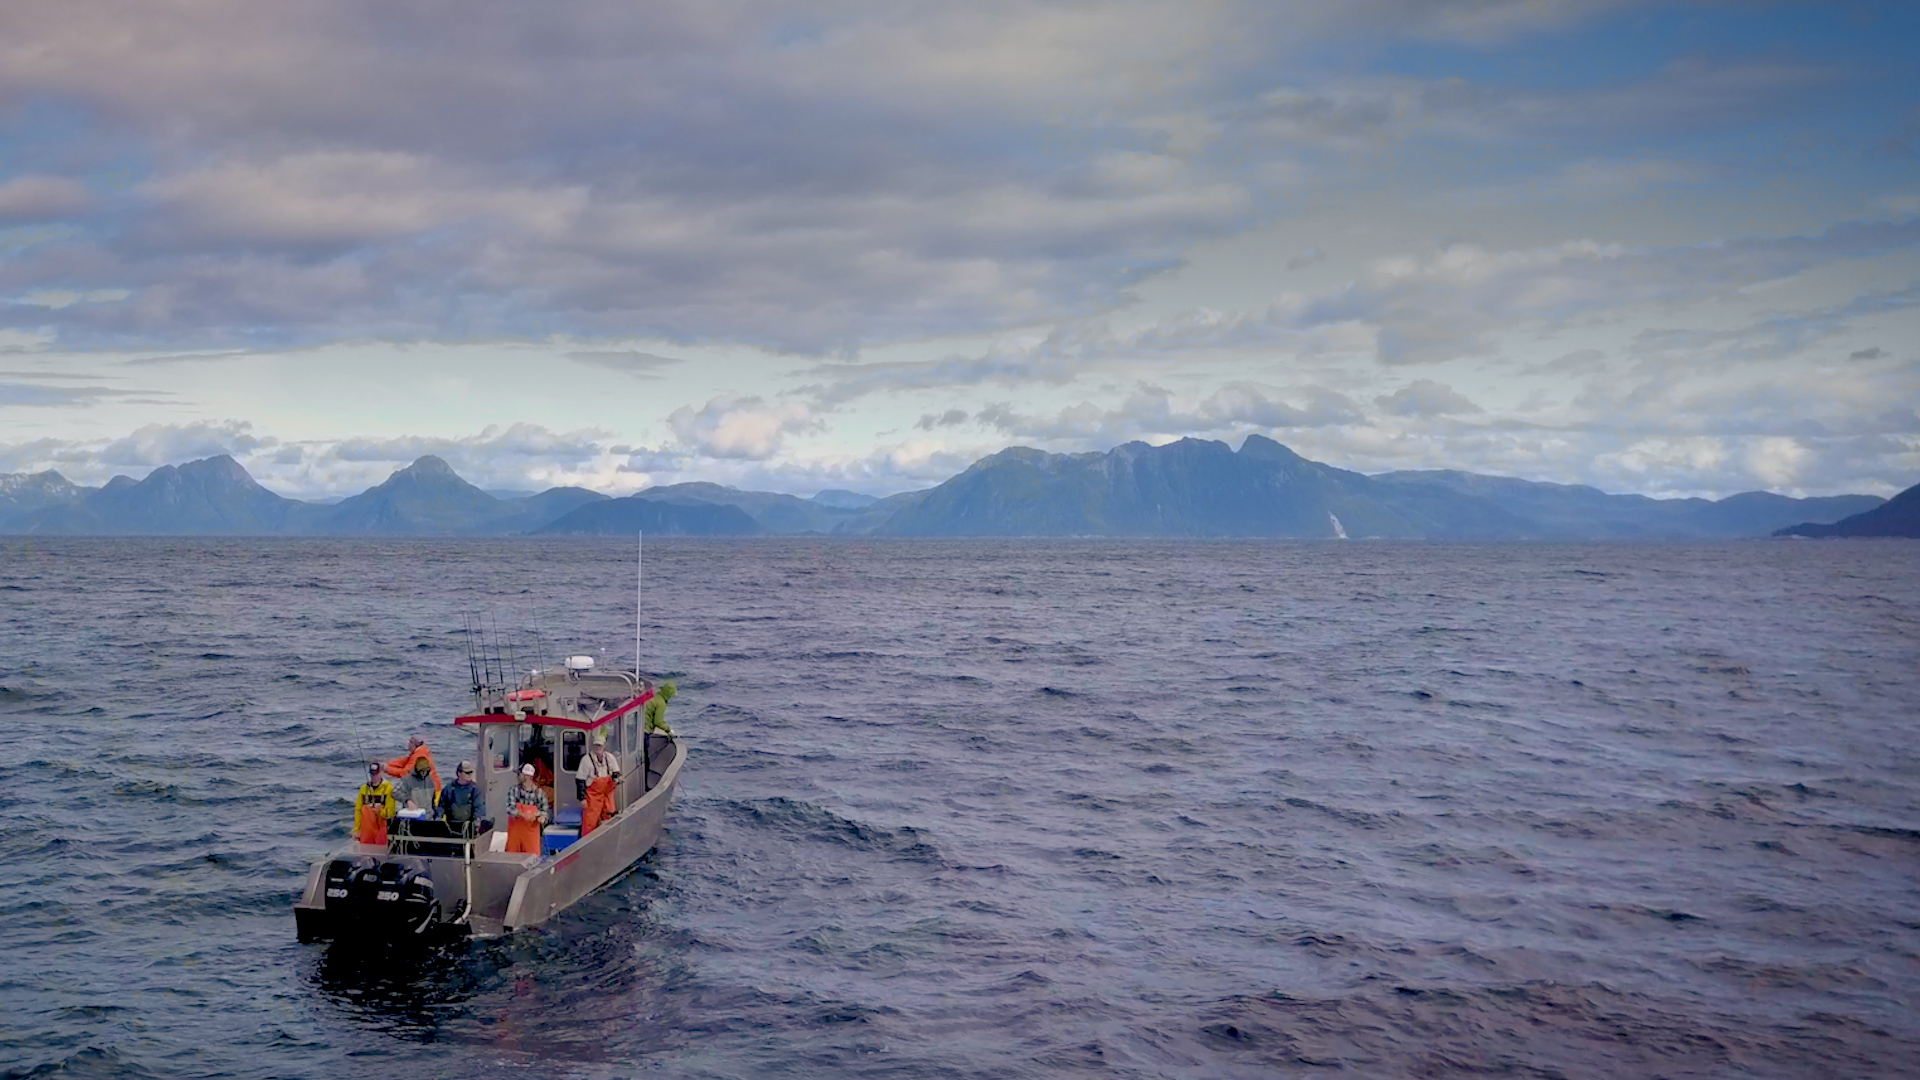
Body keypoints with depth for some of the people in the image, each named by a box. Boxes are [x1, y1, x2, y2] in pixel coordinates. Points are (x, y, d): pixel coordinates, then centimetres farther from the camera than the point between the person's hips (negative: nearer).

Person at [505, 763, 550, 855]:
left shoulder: (539, 792, -4)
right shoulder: (514, 790, -5)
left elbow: (545, 810, 3)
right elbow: (510, 808, -14)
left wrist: (542, 816, -20)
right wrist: (523, 815, -30)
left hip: (532, 830, 0)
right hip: (515, 829, 0)